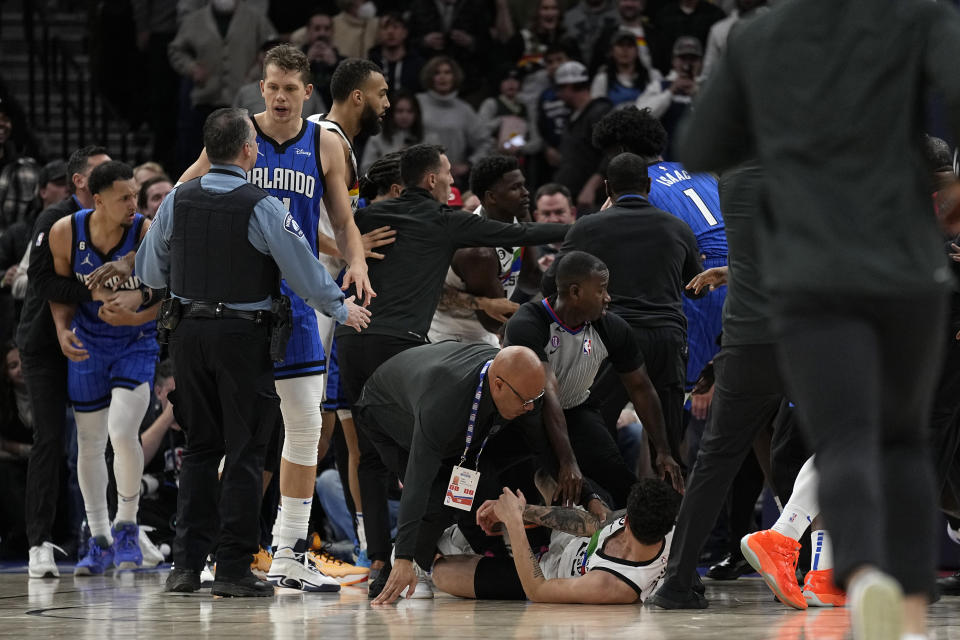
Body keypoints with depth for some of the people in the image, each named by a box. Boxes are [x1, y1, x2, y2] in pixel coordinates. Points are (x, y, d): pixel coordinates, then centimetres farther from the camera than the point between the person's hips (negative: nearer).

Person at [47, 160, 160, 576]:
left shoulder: (147, 233, -19)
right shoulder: (65, 233, -13)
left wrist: (139, 300, -31)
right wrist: (62, 329, -13)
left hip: (136, 344, -3)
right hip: (87, 345, 3)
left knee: (122, 432, -21)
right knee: (89, 444, 8)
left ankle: (126, 527, 0)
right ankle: (99, 541, 23)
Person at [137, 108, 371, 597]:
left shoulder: (177, 202, 2)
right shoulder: (261, 207, -14)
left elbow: (150, 272, 11)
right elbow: (304, 268, -8)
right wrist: (342, 308, 9)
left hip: (188, 332, 5)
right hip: (242, 336, -5)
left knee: (199, 448, 13)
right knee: (245, 452, 1)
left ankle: (186, 563, 8)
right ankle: (233, 570, -1)